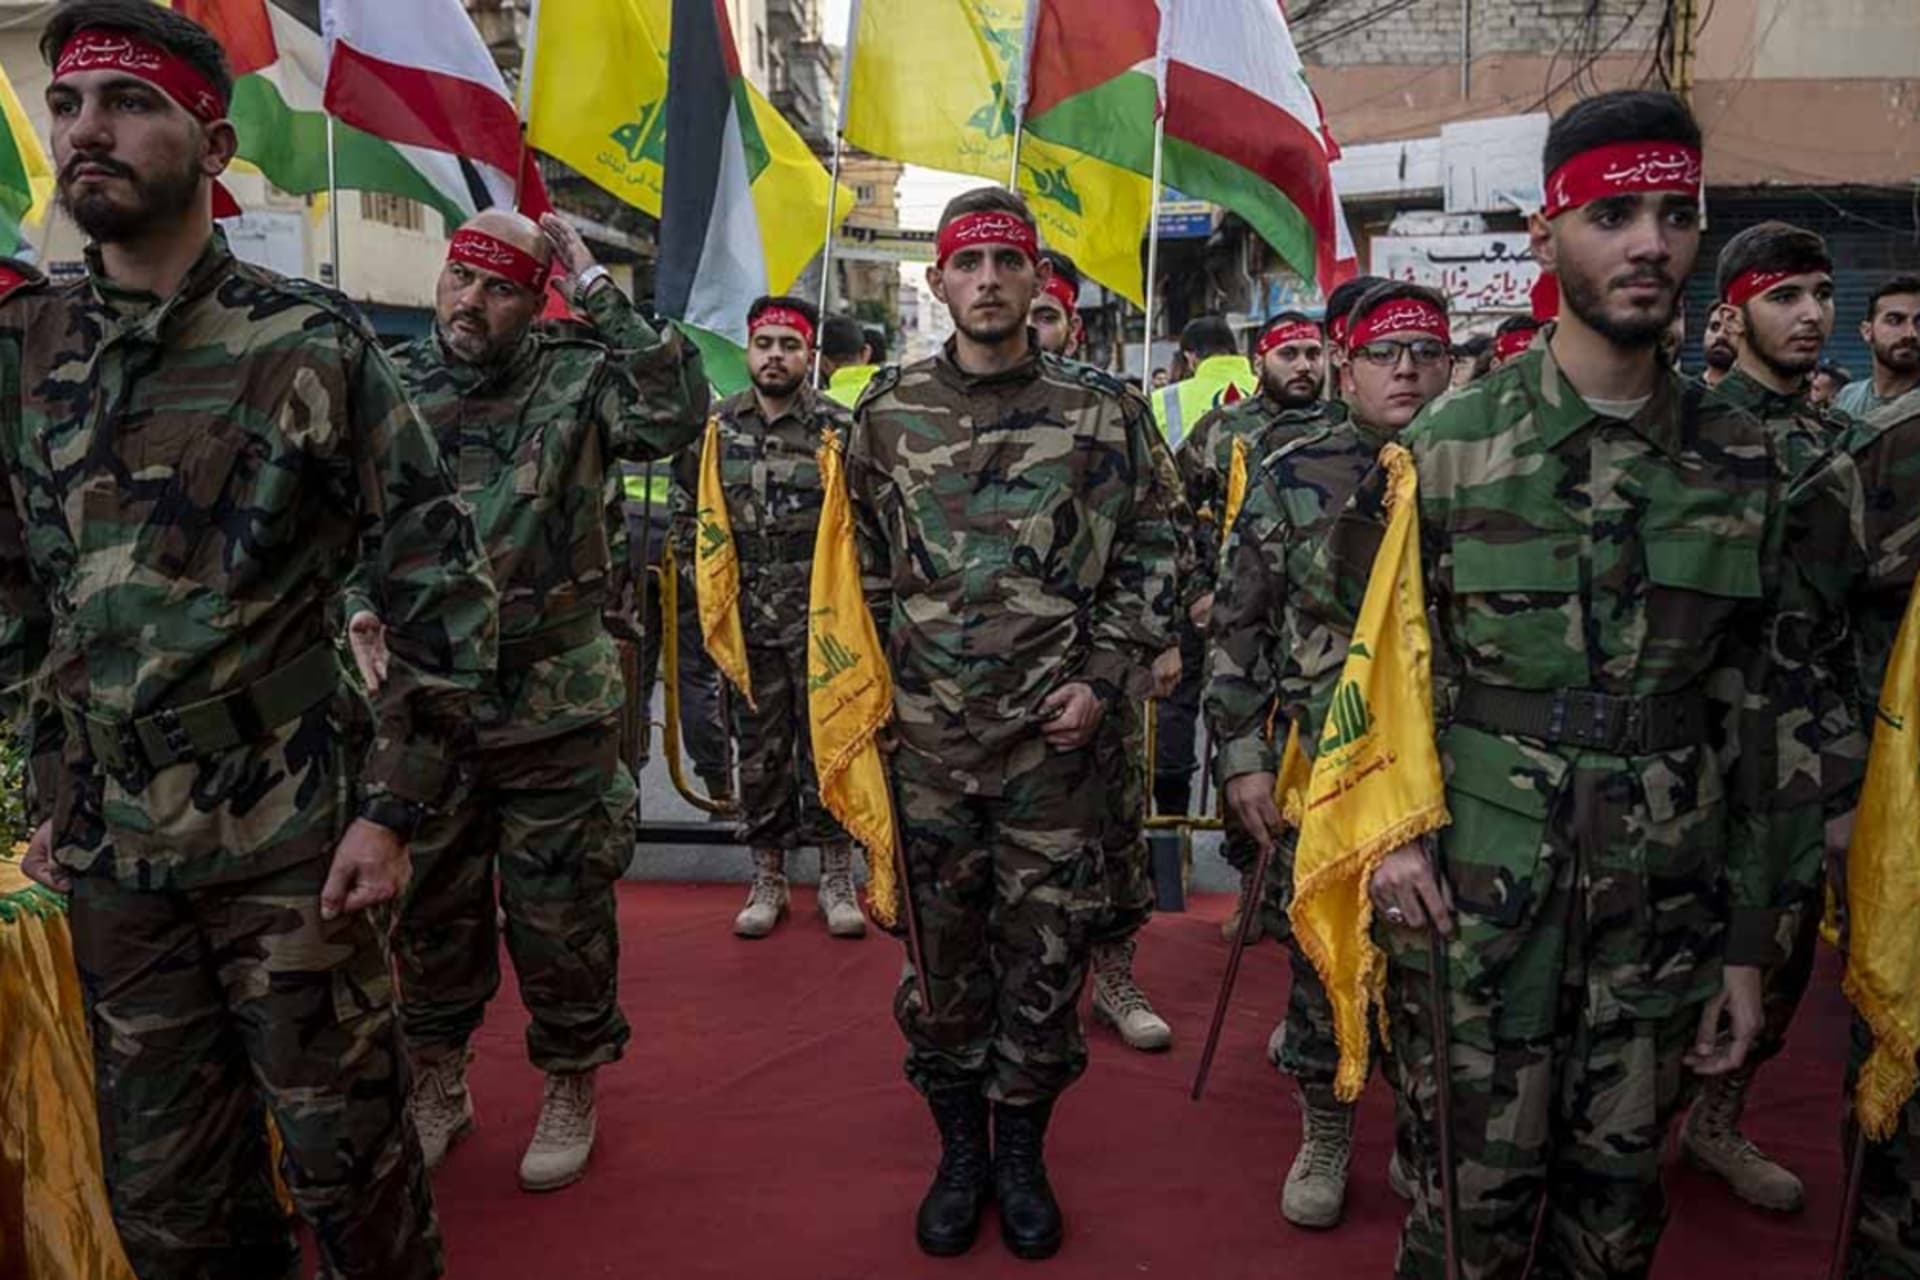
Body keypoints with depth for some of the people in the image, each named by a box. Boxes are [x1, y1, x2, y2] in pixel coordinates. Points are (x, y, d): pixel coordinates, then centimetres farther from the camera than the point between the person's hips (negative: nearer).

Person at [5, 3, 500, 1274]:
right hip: (110, 851, 5)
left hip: (292, 840, -4)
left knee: (345, 1156, 7)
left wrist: (392, 808, -12)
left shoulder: (312, 343, -9)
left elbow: (445, 586, -9)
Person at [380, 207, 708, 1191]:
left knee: (560, 913, 9)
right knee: (430, 908, 17)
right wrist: (359, 606, -8)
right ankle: (438, 1085, 38)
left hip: (555, 708, -3)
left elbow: (677, 411, -24)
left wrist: (595, 288, -18)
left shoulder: (574, 378, -5)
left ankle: (571, 1090, 29)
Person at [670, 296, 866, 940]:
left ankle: (836, 878, 16)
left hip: (821, 619, -2)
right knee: (759, 753, 9)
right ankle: (767, 879, 21)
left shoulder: (839, 429, -2)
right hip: (746, 619, 2)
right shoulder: (714, 427, 5)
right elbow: (687, 515, 15)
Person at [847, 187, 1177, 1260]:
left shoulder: (1102, 410, 0)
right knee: (943, 949, 11)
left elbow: (1151, 554, 2)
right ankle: (959, 1150, 30)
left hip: (1055, 733, -1)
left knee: (1046, 950, 8)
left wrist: (1103, 678, -7)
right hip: (925, 735, 1)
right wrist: (870, 690, 5)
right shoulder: (888, 412, 4)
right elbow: (859, 568, 10)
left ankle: (1024, 1153, 29)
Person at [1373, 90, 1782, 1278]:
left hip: (1663, 911, 3)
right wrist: (1386, 827, -14)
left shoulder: (1738, 456, 3)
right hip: (1480, 900, -3)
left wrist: (1749, 937, 7)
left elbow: (1746, 709, 6)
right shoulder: (1452, 443, -6)